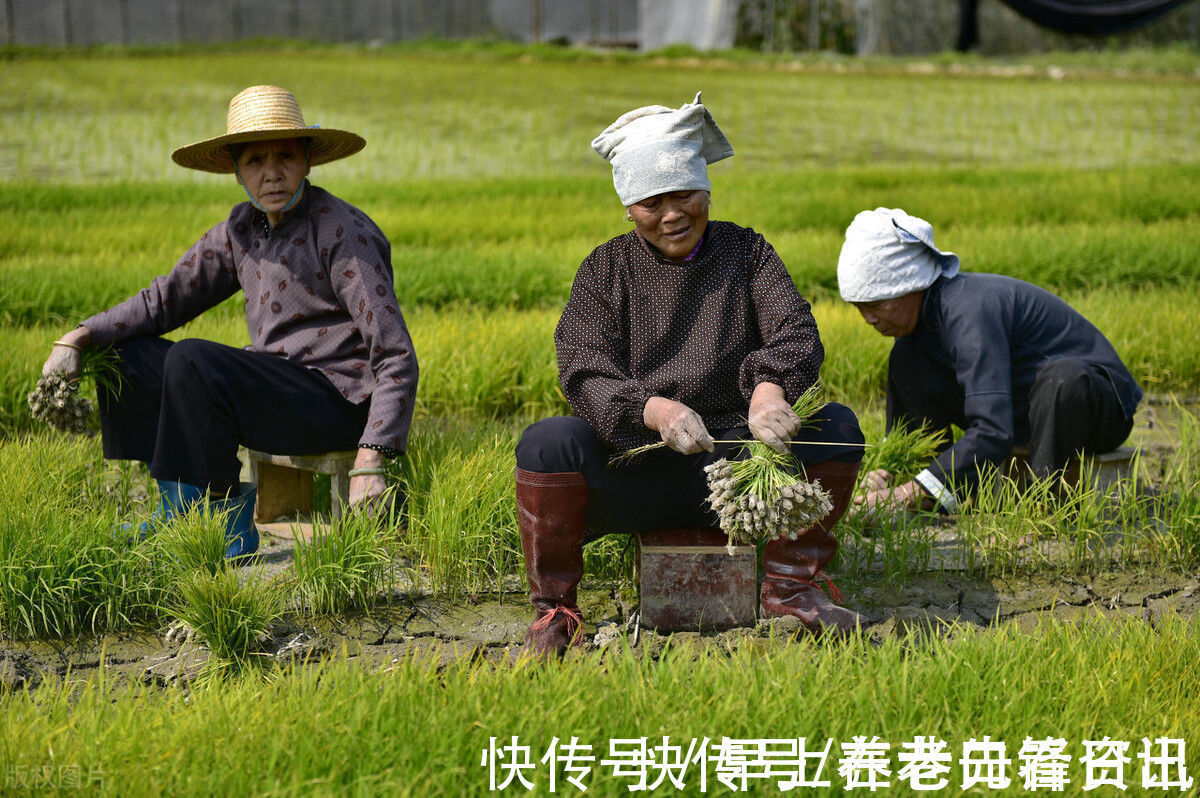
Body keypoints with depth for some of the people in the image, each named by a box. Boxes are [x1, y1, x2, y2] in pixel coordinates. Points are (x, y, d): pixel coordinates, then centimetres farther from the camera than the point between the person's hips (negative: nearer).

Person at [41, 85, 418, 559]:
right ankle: (176, 505, 5)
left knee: (192, 362, -28)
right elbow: (166, 298, 14)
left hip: (337, 402, -8)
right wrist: (79, 336, -1)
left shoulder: (344, 235, -15)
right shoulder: (243, 229, 7)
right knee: (128, 355, 7)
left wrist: (370, 458, -29)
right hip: (278, 393, 8)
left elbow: (396, 359, -19)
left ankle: (226, 526, -18)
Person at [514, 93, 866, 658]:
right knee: (548, 443, -30)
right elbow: (585, 375, -8)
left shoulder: (746, 252, 10)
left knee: (836, 426, -21)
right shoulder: (605, 271, 6)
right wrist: (655, 410, -30)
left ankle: (789, 585, -6)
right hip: (634, 472, -1)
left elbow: (795, 332, -6)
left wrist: (770, 388, -31)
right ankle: (554, 609, -12)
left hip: (732, 463, 2)